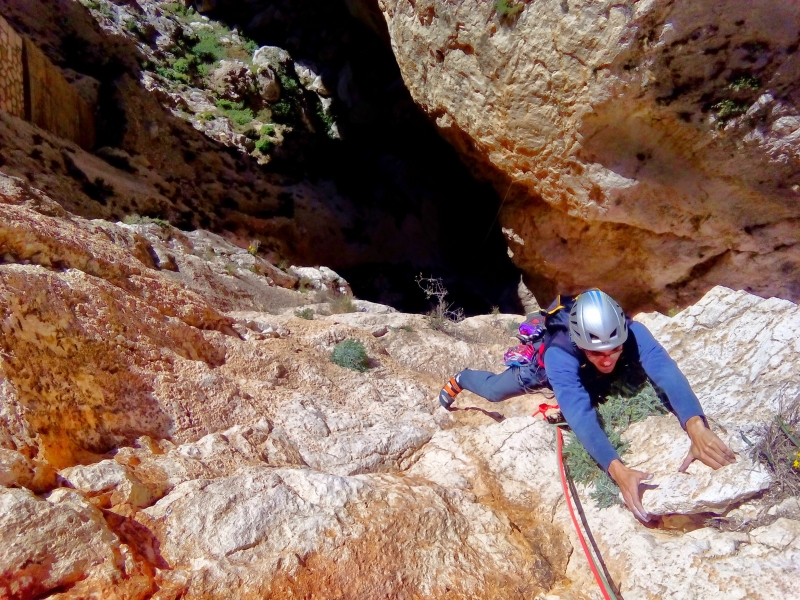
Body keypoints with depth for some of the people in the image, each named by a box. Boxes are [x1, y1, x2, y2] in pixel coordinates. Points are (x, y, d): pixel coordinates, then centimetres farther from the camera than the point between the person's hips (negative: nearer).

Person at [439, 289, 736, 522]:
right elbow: (580, 416, -60)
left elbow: (668, 374, -58)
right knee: (493, 390, 21)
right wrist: (618, 471, -75)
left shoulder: (632, 333, -44)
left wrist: (697, 427, -76)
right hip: (542, 365, -2)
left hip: (587, 376, 3)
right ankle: (460, 380, 54)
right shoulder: (559, 357, -50)